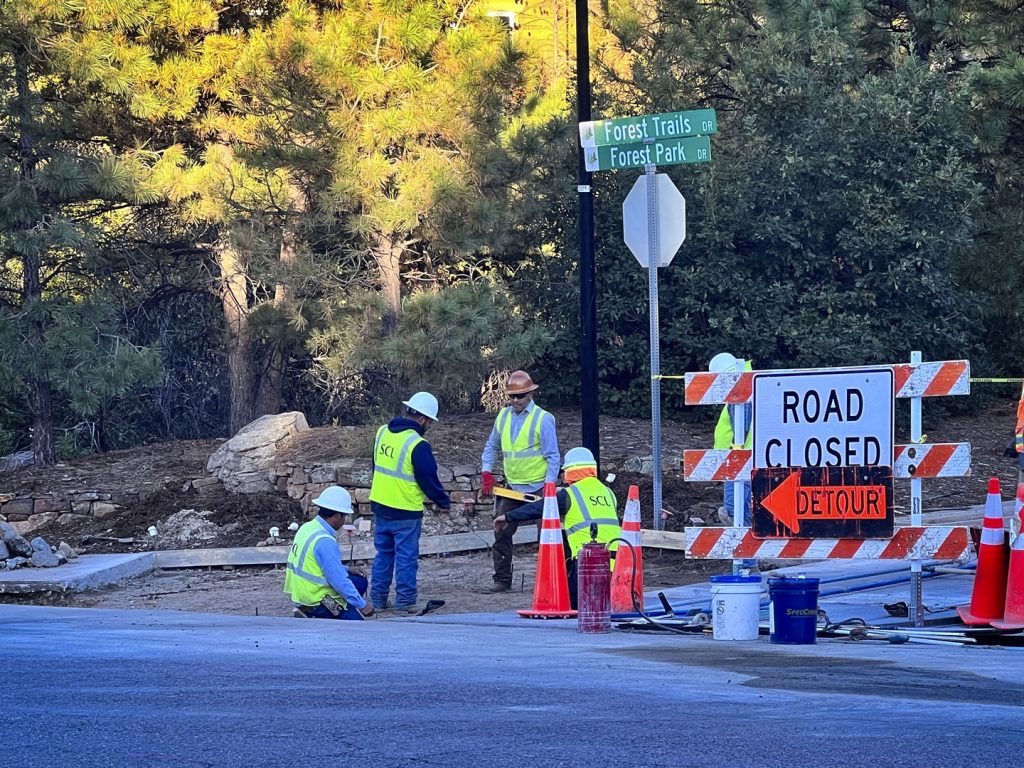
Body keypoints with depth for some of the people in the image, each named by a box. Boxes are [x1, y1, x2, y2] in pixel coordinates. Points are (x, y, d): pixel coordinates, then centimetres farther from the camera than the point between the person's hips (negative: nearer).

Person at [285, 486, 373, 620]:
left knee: (360, 582, 18)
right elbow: (339, 580, -23)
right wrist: (362, 605, -15)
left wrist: (345, 570, 19)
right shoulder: (324, 541, -24)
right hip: (316, 598, -10)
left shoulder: (308, 528, 5)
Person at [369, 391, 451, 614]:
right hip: (406, 512, -7)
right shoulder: (417, 445, -19)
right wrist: (444, 501, 3)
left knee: (383, 554, 16)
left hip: (380, 505, 7)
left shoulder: (382, 433, 3)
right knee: (406, 557, 2)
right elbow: (429, 479, -13)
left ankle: (378, 597, 18)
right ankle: (405, 600, 4)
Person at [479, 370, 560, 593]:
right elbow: (491, 447, 17)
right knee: (501, 533, 2)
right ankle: (502, 579, 8)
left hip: (538, 488, -5)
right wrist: (487, 474, 4)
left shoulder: (543, 419, -10)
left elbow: (553, 456, -11)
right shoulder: (503, 416, 7)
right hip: (512, 488, 5)